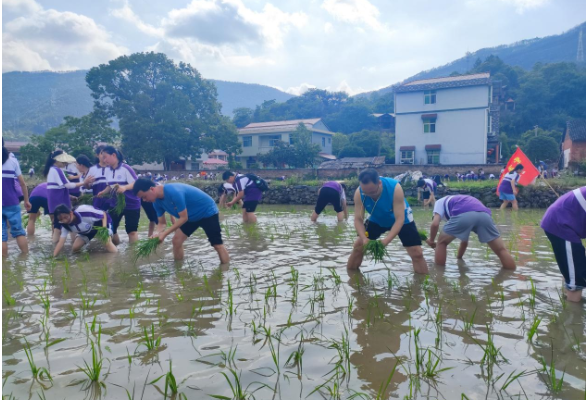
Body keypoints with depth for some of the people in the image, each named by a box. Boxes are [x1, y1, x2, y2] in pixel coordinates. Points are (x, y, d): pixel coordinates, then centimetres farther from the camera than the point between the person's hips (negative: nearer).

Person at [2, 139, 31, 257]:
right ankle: (26, 255, 10)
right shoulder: (12, 160, 3)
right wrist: (26, 200, 10)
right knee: (18, 230, 10)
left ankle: (4, 258, 7)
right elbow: (22, 183, 2)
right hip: (12, 203, 1)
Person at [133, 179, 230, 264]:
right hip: (192, 216, 8)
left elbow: (183, 218, -29)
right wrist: (159, 233, -22)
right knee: (176, 241, 3)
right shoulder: (157, 202, -8)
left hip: (207, 212, -8)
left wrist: (165, 234, -28)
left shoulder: (173, 192, -36)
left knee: (218, 244, -8)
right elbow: (162, 223, 1)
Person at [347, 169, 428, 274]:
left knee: (417, 253, -11)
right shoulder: (359, 193, -29)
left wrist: (386, 241, -48)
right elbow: (358, 219, -24)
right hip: (377, 220, 3)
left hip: (401, 219, -2)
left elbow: (399, 220, -37)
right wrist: (364, 238, -43)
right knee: (358, 246, -3)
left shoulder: (395, 188, -38)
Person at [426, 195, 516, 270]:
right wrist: (459, 257, 60)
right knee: (502, 250, 17)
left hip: (462, 215, -4)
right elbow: (465, 239, 49)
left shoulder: (441, 202, 34)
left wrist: (431, 240, 30)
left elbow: (435, 224, 12)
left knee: (441, 243, 20)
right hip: (484, 215, 5)